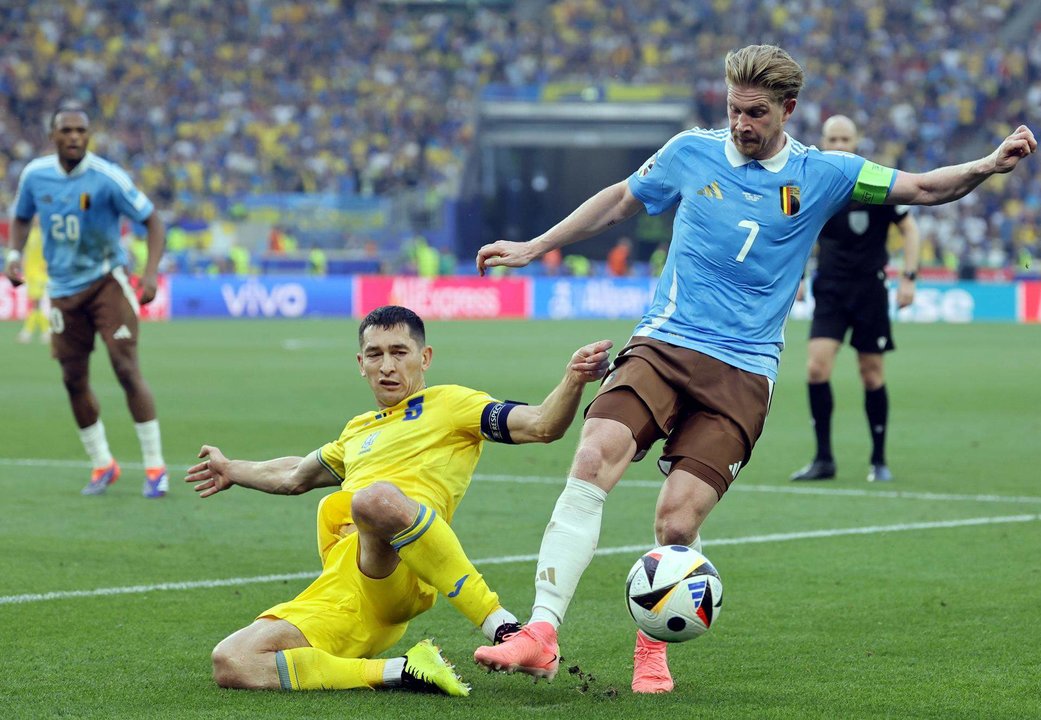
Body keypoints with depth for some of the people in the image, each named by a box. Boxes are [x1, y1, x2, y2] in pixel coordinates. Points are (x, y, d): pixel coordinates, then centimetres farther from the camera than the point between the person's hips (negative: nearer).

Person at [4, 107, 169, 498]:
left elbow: (152, 219, -10)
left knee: (127, 370, -12)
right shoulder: (35, 175, -2)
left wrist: (151, 273, -21)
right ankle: (103, 465, 22)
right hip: (63, 289, 4)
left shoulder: (106, 177, -16)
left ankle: (155, 467, -3)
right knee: (74, 380, 6)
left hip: (107, 282, -4)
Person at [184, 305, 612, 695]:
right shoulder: (359, 430, 34)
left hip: (395, 573, -6)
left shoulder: (448, 404, 13)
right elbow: (296, 476, 54)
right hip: (337, 591, 7)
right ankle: (398, 672, -17)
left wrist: (573, 380, -21)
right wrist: (233, 471, 67)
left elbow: (541, 425, -2)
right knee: (231, 665, -16)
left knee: (376, 499, -43)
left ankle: (503, 629, -32)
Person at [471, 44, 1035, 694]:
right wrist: (533, 248, 25)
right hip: (663, 347, 1)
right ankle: (541, 636, -25)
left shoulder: (822, 176, 5)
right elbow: (620, 202, 23)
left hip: (742, 374, -1)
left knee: (677, 523, -13)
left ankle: (653, 648, 15)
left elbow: (924, 188, 4)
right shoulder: (691, 153, 8)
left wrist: (987, 166, -15)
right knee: (594, 458, -25)